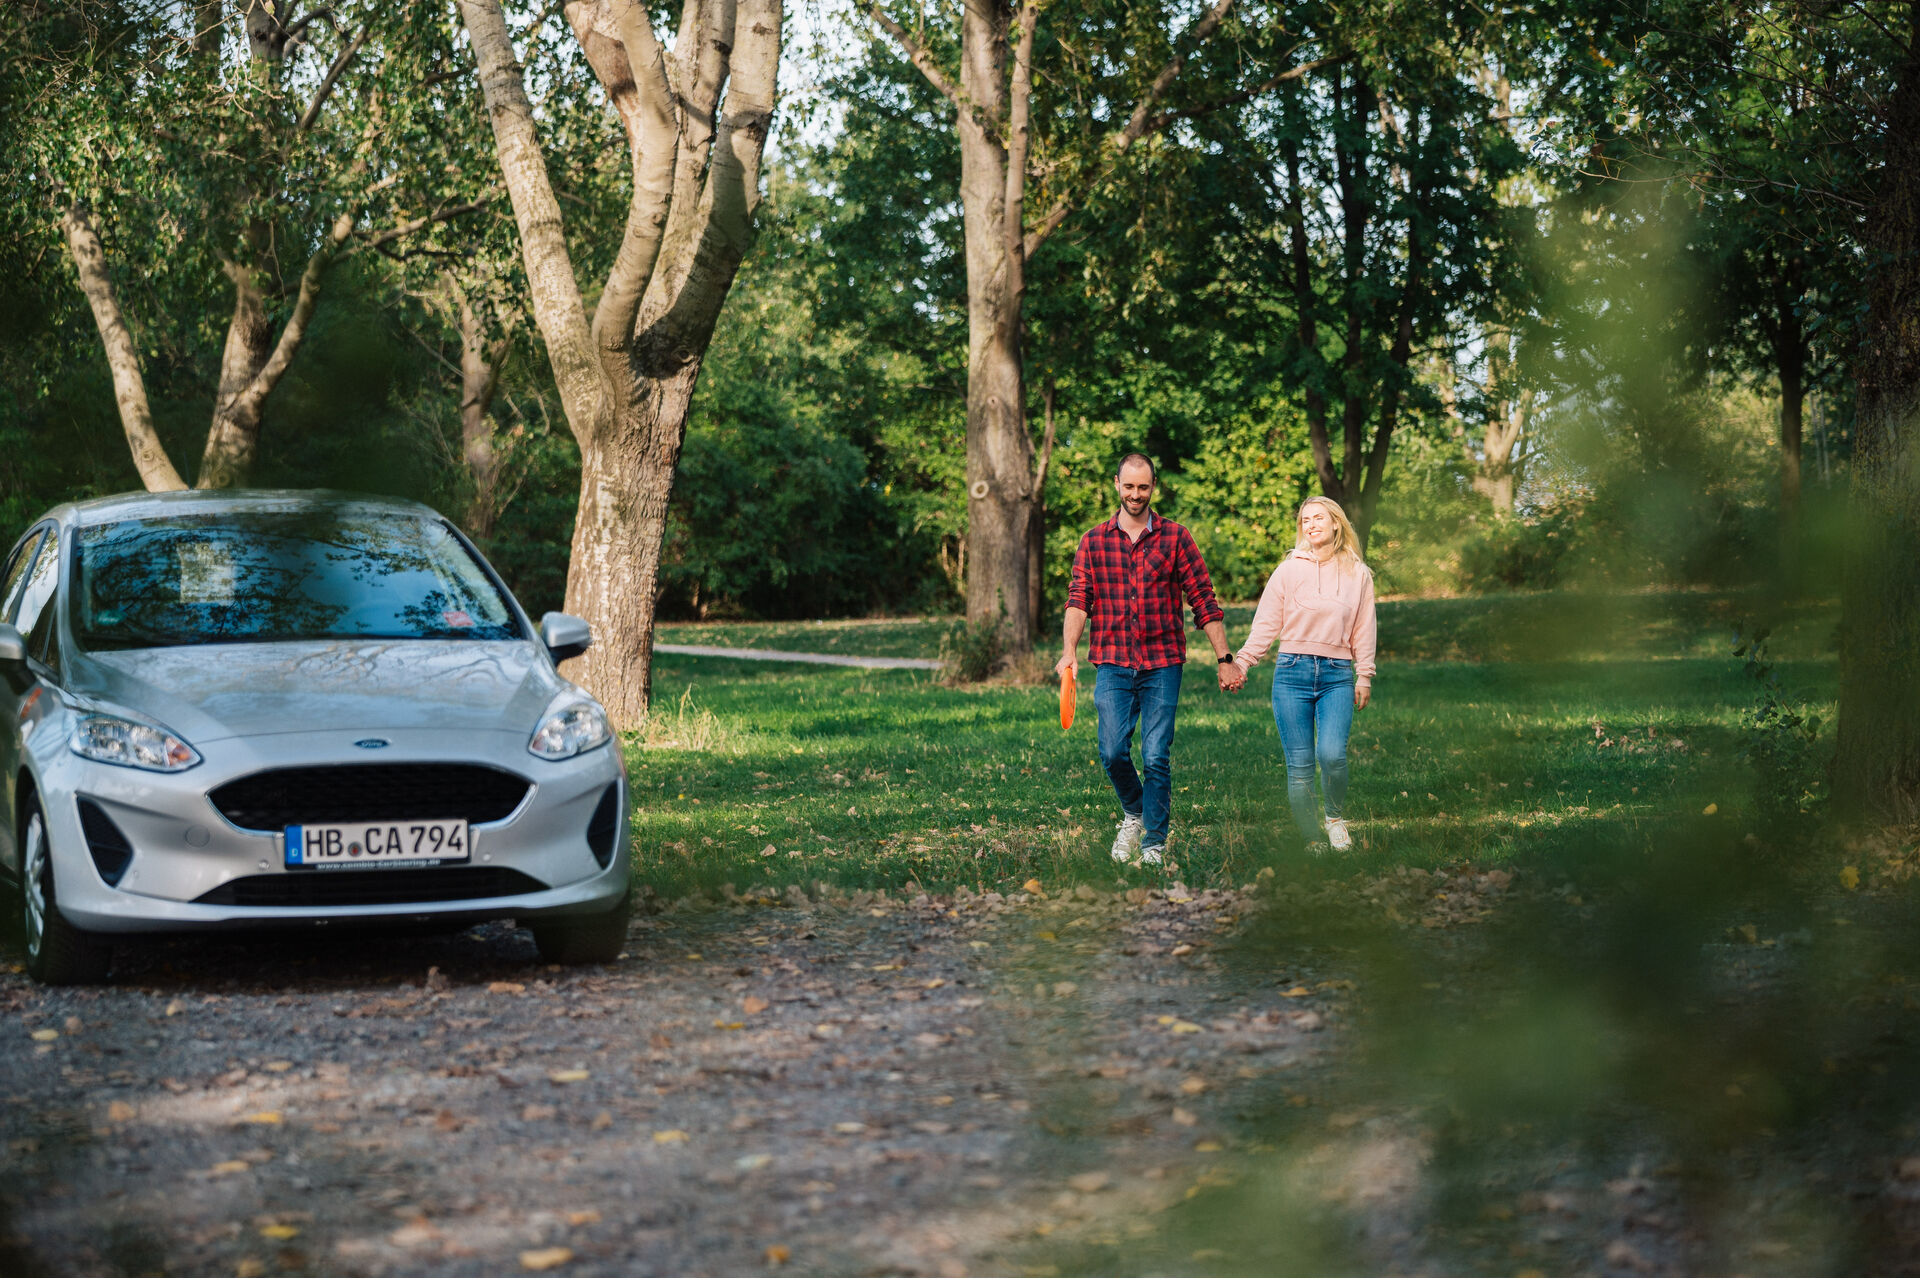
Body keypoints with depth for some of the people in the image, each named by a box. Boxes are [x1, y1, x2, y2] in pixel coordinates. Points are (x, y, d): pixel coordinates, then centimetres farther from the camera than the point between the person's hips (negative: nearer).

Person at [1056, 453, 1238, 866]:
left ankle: (1154, 842, 6)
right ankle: (1133, 813, 22)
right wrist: (1070, 651, -16)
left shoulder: (1175, 538, 5)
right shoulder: (1094, 542, 9)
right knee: (1113, 751, -7)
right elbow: (1079, 599, 0)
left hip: (1162, 665, -1)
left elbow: (1204, 601, 4)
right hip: (1112, 664, 1)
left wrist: (1224, 658, -1)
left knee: (1156, 757, -4)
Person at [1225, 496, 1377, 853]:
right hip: (1293, 672, 0)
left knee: (1331, 754, -20)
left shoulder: (1358, 574, 11)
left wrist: (1364, 677, 8)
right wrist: (1241, 664, -3)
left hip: (1337, 676, 0)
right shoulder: (1289, 570, 6)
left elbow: (1364, 631, 14)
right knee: (1299, 766, -4)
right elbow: (1266, 624, 6)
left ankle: (1337, 817, 7)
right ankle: (1314, 842, 5)